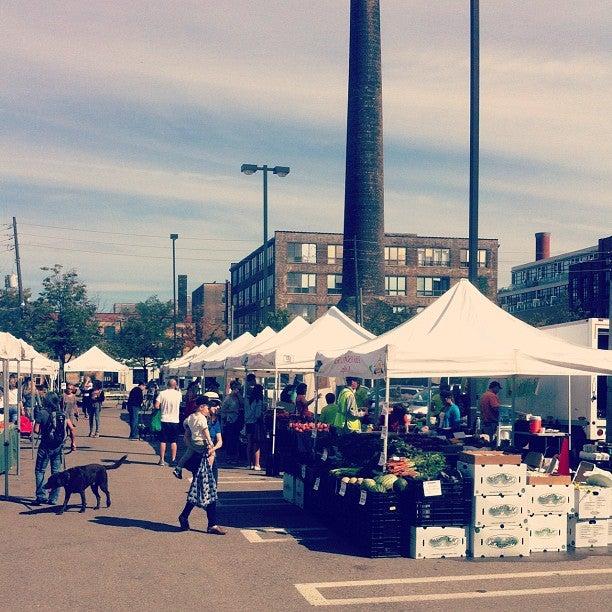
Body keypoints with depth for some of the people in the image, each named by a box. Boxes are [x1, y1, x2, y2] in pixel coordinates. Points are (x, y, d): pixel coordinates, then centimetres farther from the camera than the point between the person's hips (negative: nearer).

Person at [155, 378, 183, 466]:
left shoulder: (162, 393, -7)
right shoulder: (179, 394, -3)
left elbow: (156, 406, -12)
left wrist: (162, 407, 9)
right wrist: (177, 389, 18)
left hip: (165, 420, -1)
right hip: (175, 420, 1)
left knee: (163, 441, 7)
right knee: (173, 442, 8)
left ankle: (162, 460, 8)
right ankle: (173, 460, 7)